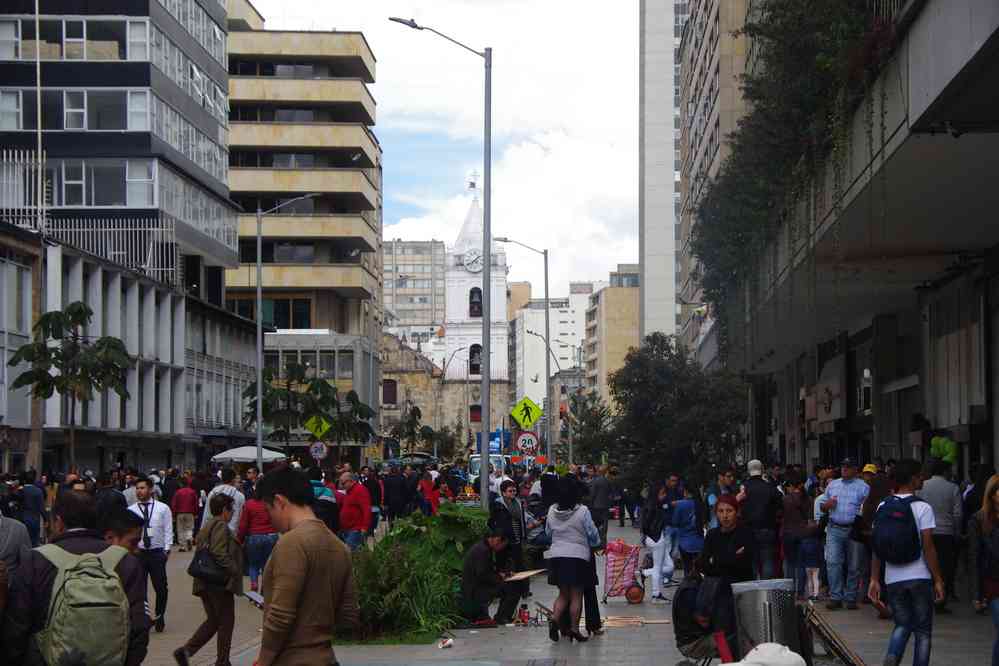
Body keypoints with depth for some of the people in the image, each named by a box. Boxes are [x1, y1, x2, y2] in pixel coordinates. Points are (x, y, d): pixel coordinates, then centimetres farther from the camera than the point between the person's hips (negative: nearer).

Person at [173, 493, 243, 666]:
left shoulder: (206, 526, 15)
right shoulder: (221, 526, -14)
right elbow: (220, 554, -24)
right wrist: (236, 572, -16)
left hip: (205, 583, 9)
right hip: (221, 582, -9)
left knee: (212, 621, 16)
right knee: (226, 622, 5)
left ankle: (186, 650, 3)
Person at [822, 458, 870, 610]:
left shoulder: (863, 487, 3)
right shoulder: (832, 485, 15)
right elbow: (823, 507, 20)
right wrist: (828, 505, -2)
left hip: (854, 529, -2)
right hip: (834, 529, 2)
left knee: (853, 566, 3)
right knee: (833, 563, -10)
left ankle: (850, 598, 12)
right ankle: (835, 597, -7)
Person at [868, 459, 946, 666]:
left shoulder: (883, 507, 4)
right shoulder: (922, 508, -9)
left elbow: (876, 547, 5)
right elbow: (928, 548, -11)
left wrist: (874, 579, 10)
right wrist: (938, 580, -5)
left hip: (893, 579, 4)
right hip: (920, 578, -4)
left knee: (902, 625, 15)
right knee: (923, 630, 9)